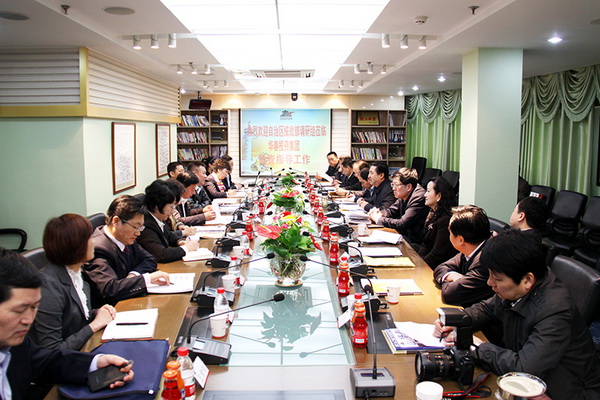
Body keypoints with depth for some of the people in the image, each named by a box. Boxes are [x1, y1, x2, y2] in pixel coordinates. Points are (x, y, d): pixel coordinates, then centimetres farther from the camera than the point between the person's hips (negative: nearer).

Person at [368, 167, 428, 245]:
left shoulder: (419, 198, -22)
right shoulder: (404, 195, 5)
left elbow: (402, 224, -26)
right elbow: (391, 210, 18)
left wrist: (379, 219, -15)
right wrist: (379, 212, -5)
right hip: (406, 234, 8)